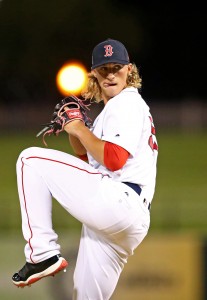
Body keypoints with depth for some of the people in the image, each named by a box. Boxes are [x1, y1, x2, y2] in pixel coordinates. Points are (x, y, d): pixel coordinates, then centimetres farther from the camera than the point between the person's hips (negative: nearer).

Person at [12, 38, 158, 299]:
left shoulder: (125, 103, -1)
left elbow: (114, 159, -17)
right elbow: (86, 156, 31)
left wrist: (81, 129, -4)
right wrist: (72, 124, 15)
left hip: (116, 202, -10)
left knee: (31, 160, -7)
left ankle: (43, 254, -14)